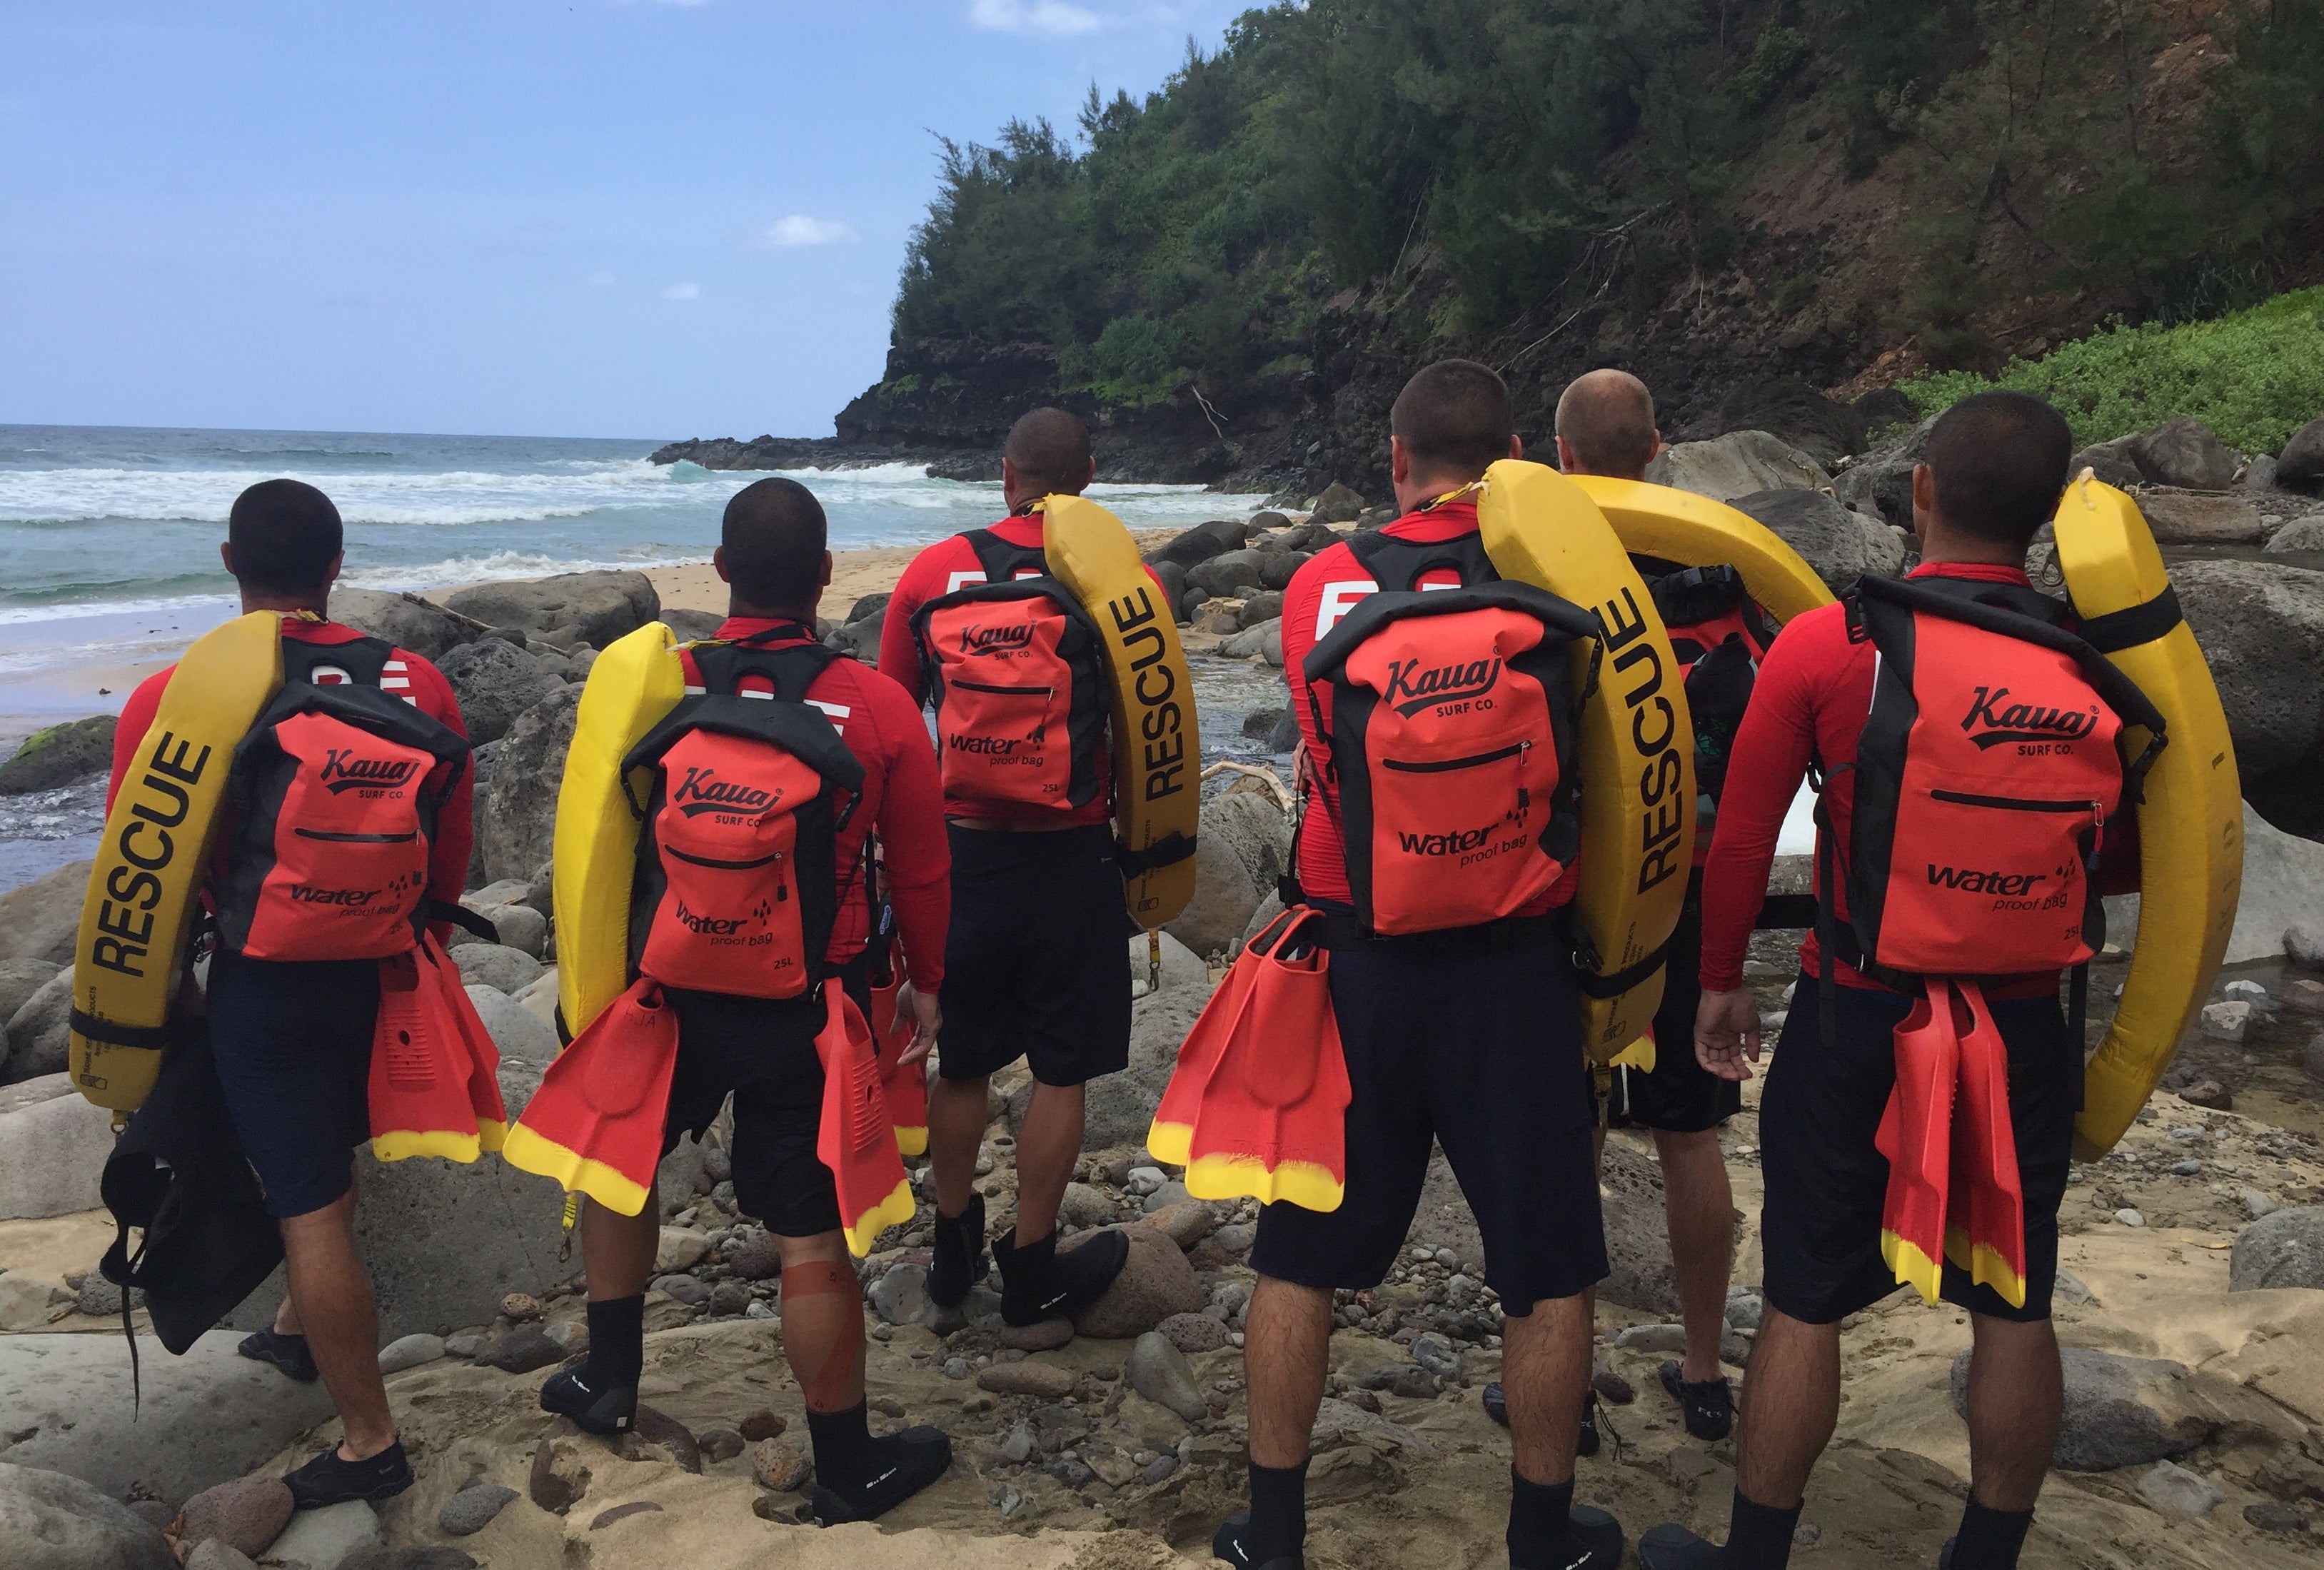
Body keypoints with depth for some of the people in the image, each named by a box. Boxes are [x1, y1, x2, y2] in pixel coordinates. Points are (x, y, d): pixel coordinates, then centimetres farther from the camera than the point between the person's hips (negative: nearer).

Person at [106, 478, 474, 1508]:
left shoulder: (170, 700, -14)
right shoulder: (416, 685, -7)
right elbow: (451, 857, 3)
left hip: (263, 984, -4)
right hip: (379, 973, 4)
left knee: (310, 1210, 4)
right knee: (325, 1164, 27)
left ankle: (370, 1444, 12)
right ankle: (300, 1331, 50)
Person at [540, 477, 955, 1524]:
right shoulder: (880, 708, -12)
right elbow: (920, 871, -2)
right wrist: (925, 982, 15)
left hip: (671, 991, 2)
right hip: (811, 1006, -1)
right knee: (811, 1236, 7)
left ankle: (610, 1379, 41)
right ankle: (847, 1471, 22)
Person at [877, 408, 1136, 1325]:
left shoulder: (934, 572, 0)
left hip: (959, 847, 2)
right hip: (1072, 855, -2)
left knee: (962, 1061, 16)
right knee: (1062, 1070, 10)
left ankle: (954, 1250, 31)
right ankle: (1031, 1269, 19)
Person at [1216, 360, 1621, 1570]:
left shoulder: (1320, 585, -5)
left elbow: (1328, 755, 3)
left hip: (1353, 963, 2)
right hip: (1511, 971, -1)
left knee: (1302, 1253, 16)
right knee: (1548, 1273, 15)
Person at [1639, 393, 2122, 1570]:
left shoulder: (1822, 646, -12)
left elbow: (1741, 833, -7)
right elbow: (2130, 854, 3)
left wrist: (1720, 979, 6)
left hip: (1858, 1019, -2)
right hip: (2025, 1027, 2)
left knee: (1805, 1300, 10)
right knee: (2012, 1305, 16)